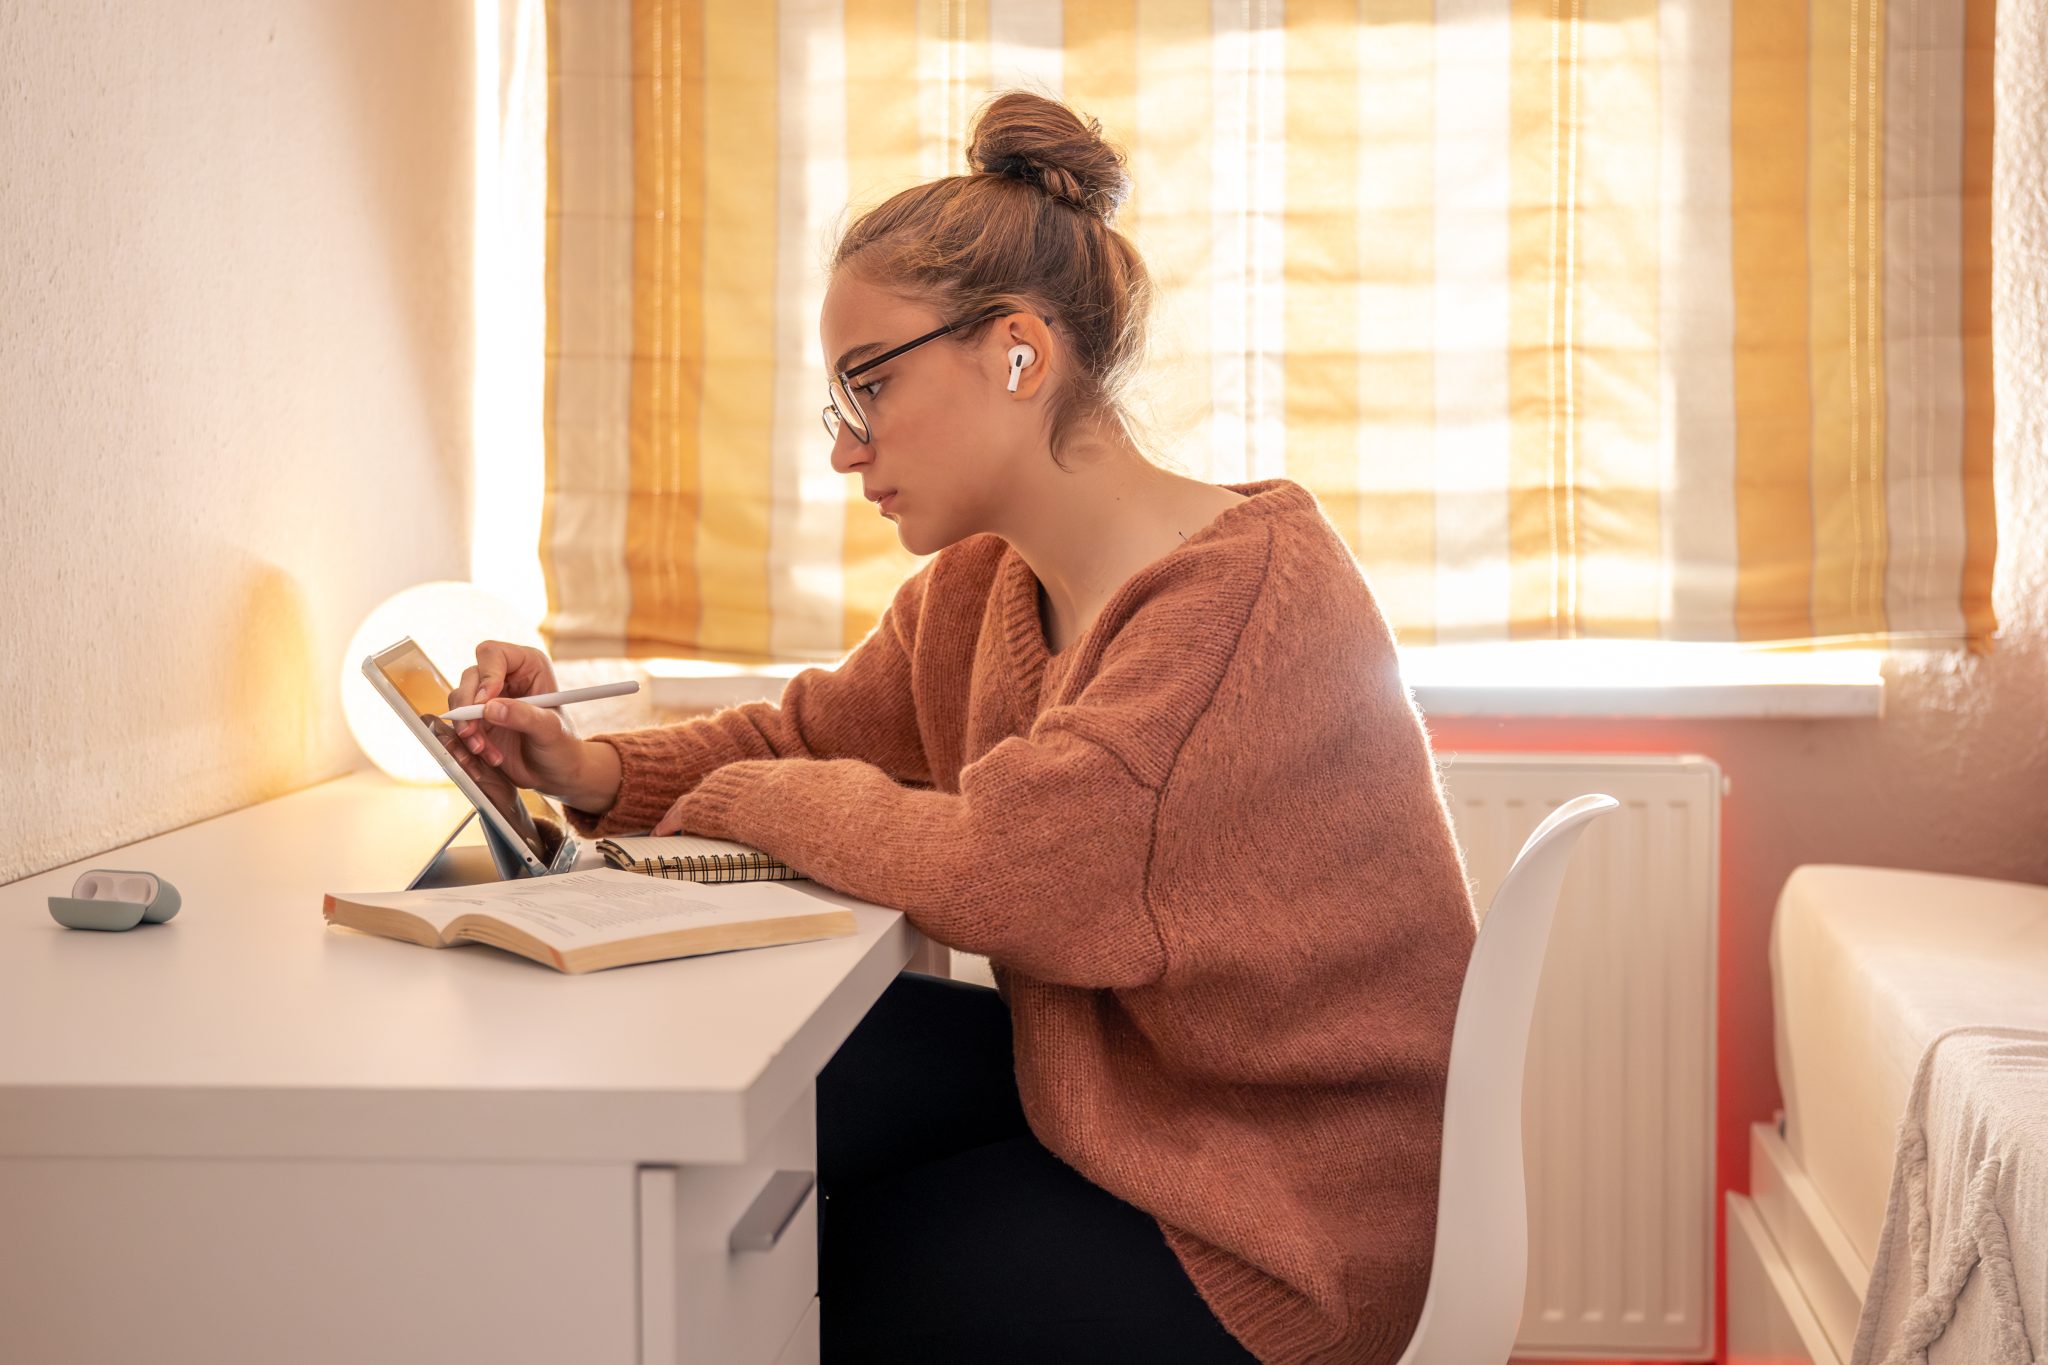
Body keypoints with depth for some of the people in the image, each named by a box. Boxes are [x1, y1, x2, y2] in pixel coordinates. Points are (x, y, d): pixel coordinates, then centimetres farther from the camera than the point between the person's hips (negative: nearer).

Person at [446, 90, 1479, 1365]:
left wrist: (739, 799, -13)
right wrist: (594, 772, -9)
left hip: (1273, 1237, -7)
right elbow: (810, 733, 12)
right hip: (1103, 1095, 7)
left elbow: (1001, 870, -30)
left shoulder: (1248, 591, -26)